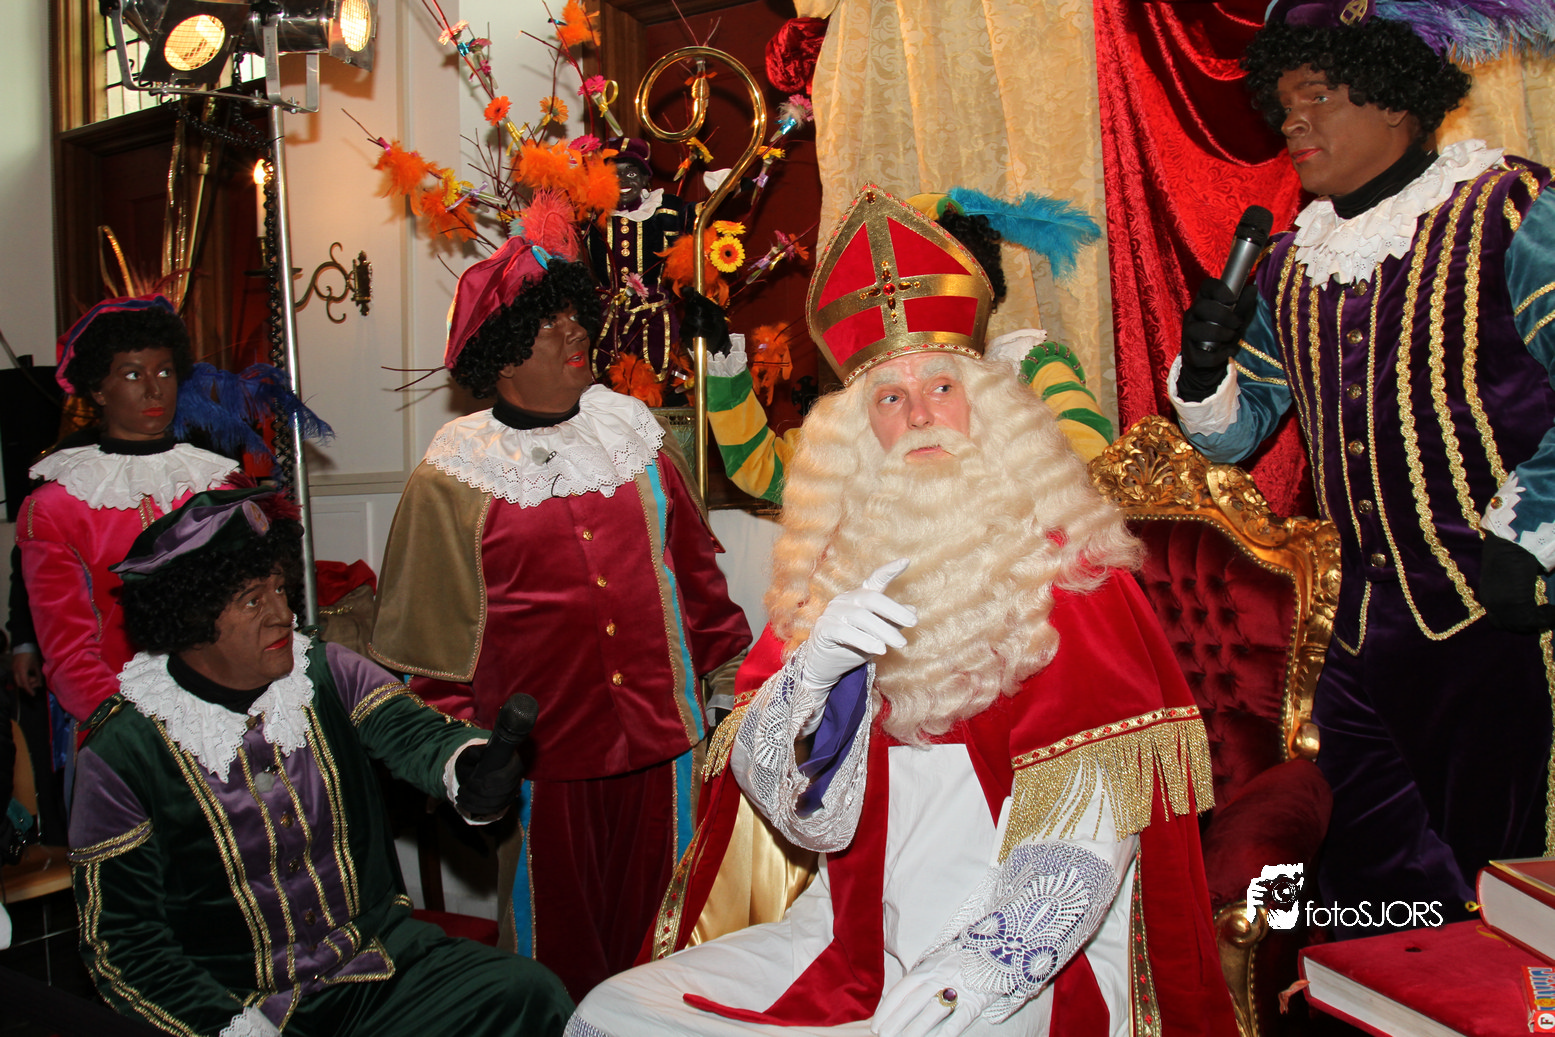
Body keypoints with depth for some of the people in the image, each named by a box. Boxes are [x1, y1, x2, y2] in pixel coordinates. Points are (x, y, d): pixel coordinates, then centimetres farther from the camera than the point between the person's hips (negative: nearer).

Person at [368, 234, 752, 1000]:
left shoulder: (631, 433, 6)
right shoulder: (455, 475, -4)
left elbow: (691, 561, 13)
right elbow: (434, 623, 1)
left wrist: (732, 659, 13)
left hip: (660, 732, 3)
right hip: (542, 746, -3)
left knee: (658, 921, 14)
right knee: (557, 931, 12)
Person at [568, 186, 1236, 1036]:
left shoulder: (1068, 575, -4)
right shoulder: (837, 575, 6)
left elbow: (1091, 834, -12)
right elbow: (804, 813, 1)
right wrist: (812, 674, -17)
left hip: (1029, 967, -4)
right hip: (857, 941, 5)